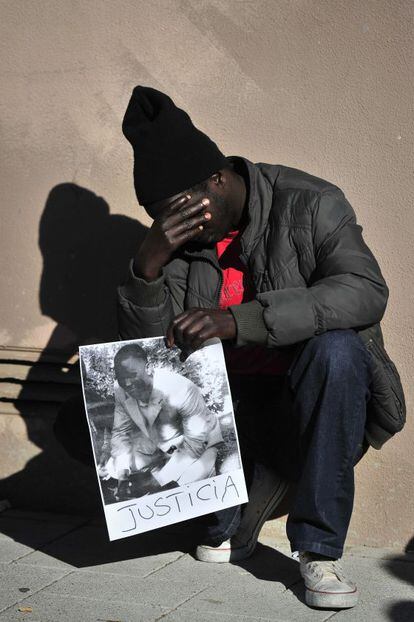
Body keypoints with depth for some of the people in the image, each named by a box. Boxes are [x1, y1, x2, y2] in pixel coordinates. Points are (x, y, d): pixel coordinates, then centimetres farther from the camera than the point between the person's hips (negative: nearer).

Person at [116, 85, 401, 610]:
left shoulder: (309, 204, -12)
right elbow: (144, 341, -4)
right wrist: (148, 262, -25)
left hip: (308, 393, -3)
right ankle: (232, 525, 6)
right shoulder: (178, 234, 0)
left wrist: (239, 321, -37)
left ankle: (319, 547, -25)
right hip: (234, 400, 4)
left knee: (335, 347, -36)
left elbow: (366, 291, -28)